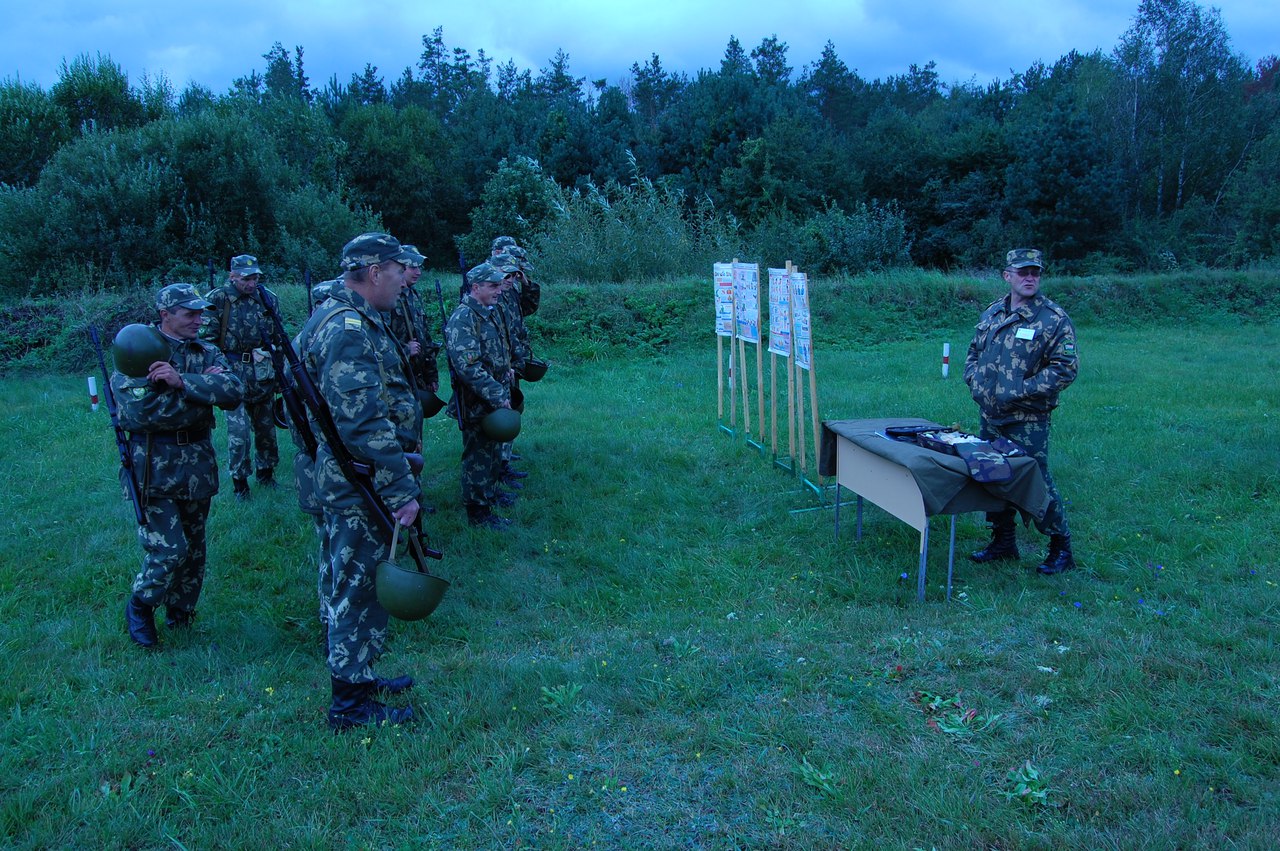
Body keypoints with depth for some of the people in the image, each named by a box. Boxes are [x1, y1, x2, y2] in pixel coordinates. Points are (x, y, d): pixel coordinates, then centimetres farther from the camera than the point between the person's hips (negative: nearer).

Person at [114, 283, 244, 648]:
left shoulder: (206, 353, 7)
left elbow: (235, 391, -11)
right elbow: (141, 412, -19)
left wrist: (183, 381, -23)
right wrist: (205, 389, -14)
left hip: (198, 466, 5)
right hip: (154, 469, -4)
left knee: (194, 549, 13)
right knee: (169, 549, -9)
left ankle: (180, 617, 32)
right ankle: (140, 606, 18)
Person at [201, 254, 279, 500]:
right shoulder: (217, 300, -5)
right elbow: (206, 339, -5)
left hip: (263, 373, 4)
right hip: (234, 373, -4)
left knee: (266, 426, 12)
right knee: (239, 429, -7)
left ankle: (265, 471, 29)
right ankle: (239, 481, 5)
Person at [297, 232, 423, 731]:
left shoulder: (339, 318, 12)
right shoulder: (350, 330, -22)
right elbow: (365, 424, -28)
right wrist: (403, 488, -25)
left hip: (341, 480, 11)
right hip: (361, 486, -11)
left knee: (345, 585, 20)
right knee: (360, 591, 1)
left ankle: (356, 676, 36)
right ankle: (350, 704, 14)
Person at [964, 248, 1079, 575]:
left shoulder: (1054, 319, -10)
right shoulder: (992, 313, 9)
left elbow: (1066, 368, -15)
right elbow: (973, 353, 21)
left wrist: (1018, 392, -18)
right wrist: (975, 383, 2)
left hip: (1027, 420, -6)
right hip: (990, 416, 6)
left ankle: (1061, 547, 14)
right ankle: (1003, 542, 28)